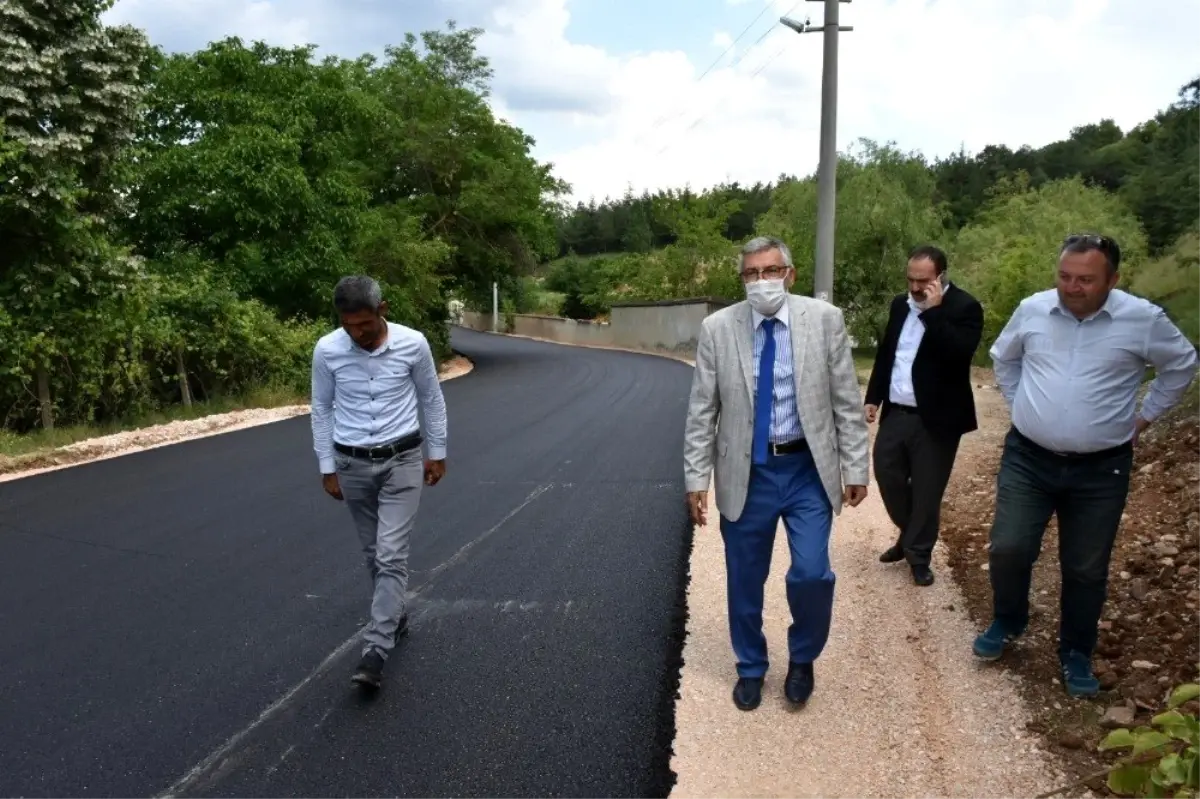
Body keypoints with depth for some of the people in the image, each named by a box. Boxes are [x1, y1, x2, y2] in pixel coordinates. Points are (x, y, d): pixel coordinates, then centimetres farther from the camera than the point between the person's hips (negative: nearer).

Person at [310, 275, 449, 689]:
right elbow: (322, 410, 3)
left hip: (402, 461, -2)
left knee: (392, 555, -8)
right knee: (374, 553, 14)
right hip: (353, 465, 2)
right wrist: (327, 468, 3)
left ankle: (375, 650, -5)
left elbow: (432, 400, 1)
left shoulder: (413, 344, -13)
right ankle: (395, 616, 36)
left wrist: (437, 453, 6)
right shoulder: (326, 351, -10)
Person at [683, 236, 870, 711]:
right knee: (745, 581, 11)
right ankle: (750, 668, 35)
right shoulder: (717, 328, -3)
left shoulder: (824, 319, -4)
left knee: (811, 573, -8)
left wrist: (855, 468, -1)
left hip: (808, 469, 0)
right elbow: (702, 411, -1)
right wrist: (696, 477, -3)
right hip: (746, 472, 1)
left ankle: (802, 659, 22)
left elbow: (847, 401, 0)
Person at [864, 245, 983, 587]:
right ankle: (909, 536, 34)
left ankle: (919, 554, 22)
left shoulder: (964, 307, -10)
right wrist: (873, 397, 13)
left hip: (935, 418, -6)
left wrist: (933, 312, -24)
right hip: (895, 413, 6)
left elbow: (960, 354, -25)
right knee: (887, 475, 11)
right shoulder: (900, 304, 9)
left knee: (926, 490, 4)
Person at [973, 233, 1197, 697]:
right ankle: (1006, 622, 26)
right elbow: (1003, 358, 16)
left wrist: (1145, 417, 7)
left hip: (1100, 469, -1)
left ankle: (1076, 654, 28)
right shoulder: (1032, 310, -3)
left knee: (1086, 569, 8)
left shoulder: (1143, 319, -9)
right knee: (1008, 549, -3)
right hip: (1027, 458, 1)